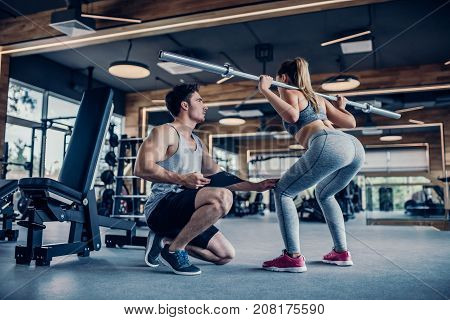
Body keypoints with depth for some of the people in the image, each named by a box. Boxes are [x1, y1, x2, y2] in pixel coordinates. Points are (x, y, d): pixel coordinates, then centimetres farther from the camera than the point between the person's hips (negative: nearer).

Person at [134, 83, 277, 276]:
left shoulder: (198, 143, 22)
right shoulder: (165, 132, -3)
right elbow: (142, 168, -16)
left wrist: (257, 186, 16)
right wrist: (182, 179, -20)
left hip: (185, 213, 9)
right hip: (161, 207, -8)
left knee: (226, 255, 5)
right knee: (222, 197, -31)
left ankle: (165, 240, 10)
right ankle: (175, 249, -17)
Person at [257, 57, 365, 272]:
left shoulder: (289, 92, 15)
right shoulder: (318, 99, 33)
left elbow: (292, 115, -9)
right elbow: (350, 123, 31)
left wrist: (265, 90, -1)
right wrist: (340, 107, 51)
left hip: (329, 146, -8)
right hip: (354, 146, 8)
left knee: (283, 192, 5)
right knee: (324, 194, 31)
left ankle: (293, 257, -2)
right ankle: (341, 252, 28)